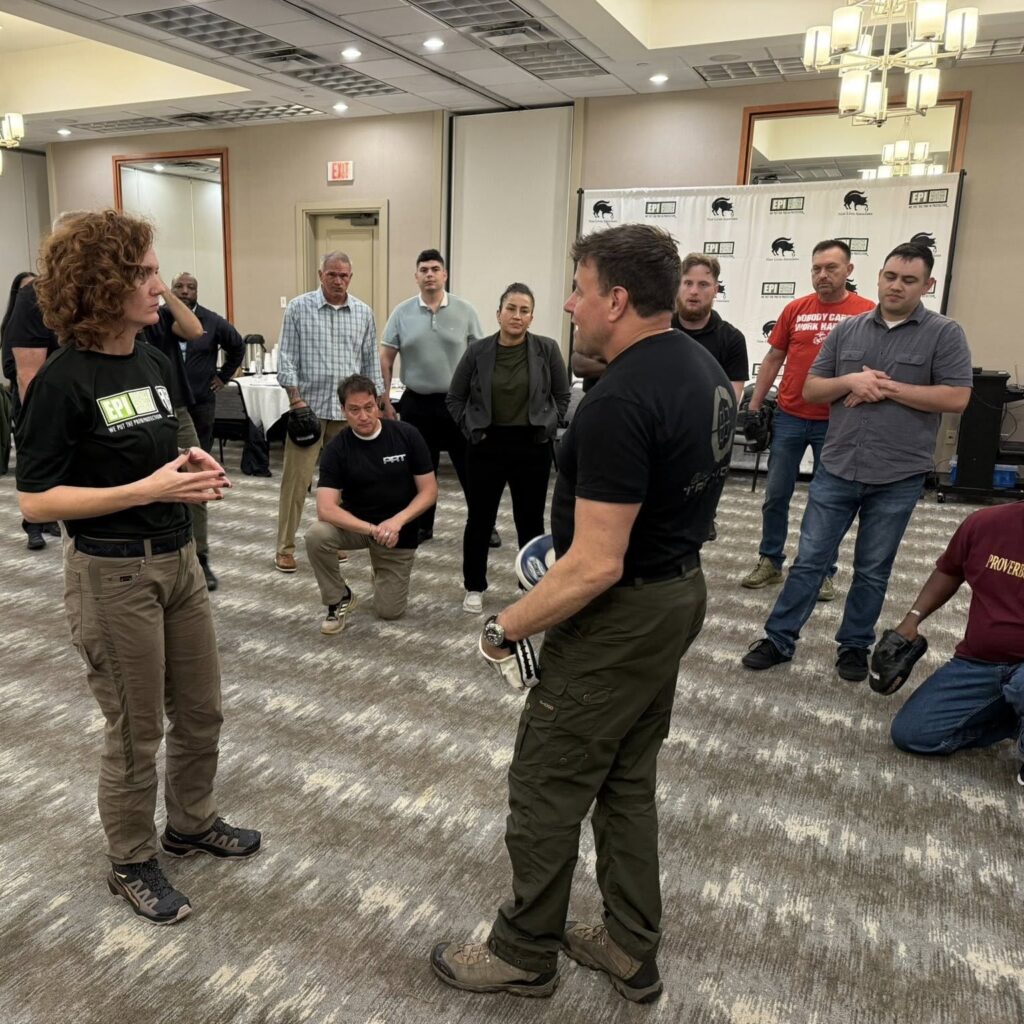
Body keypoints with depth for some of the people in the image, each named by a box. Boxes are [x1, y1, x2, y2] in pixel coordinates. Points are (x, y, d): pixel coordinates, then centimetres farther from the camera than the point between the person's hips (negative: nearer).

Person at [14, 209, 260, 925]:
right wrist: (148, 489, -24)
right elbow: (35, 500, -17)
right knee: (136, 734, 10)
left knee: (201, 713, 19)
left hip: (179, 559, 7)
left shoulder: (155, 362, 4)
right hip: (113, 575, -7)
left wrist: (191, 466, -3)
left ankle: (192, 824, 44)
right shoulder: (64, 381, -17)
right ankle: (132, 864, 34)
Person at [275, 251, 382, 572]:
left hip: (348, 408, 3)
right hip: (308, 405, -3)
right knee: (296, 477, -3)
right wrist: (295, 397, -11)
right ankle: (285, 547, 5)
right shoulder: (299, 308, 0)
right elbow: (287, 357, -2)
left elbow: (371, 362, 12)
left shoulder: (363, 313, 8)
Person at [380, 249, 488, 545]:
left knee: (470, 467, 4)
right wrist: (384, 400, 0)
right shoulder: (402, 313, 1)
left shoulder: (465, 311, -1)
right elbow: (386, 359, 4)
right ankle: (422, 525, 23)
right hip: (416, 403, 1)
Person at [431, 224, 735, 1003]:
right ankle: (633, 952, 35)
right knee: (628, 782, 21)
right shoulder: (705, 369, 5)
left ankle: (525, 954, 29)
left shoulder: (618, 403, -26)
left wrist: (506, 626, -14)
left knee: (547, 791, 9)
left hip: (622, 616, -10)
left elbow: (597, 566, -27)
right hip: (680, 592, 10)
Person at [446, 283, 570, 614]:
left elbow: (562, 396, 7)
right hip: (486, 447, 0)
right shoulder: (477, 351, -3)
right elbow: (454, 398, 6)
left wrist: (546, 426, 1)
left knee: (531, 519, 9)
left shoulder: (547, 349, -4)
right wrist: (470, 428, -1)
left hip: (532, 447, 0)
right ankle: (474, 587, 24)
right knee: (480, 519, 8)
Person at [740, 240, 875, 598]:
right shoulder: (795, 310, 4)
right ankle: (770, 562, 24)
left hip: (836, 423, -2)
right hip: (789, 418, 3)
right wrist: (754, 405, 8)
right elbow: (773, 359, 10)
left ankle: (824, 572, 22)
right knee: (776, 495, 9)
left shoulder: (867, 312, -5)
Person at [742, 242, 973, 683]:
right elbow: (811, 389, 8)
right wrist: (851, 382, -12)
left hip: (898, 477, -2)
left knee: (873, 569, 11)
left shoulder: (945, 333, -1)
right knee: (809, 559, 7)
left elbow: (957, 398, -10)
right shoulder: (847, 330, 7)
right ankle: (779, 639, 18)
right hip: (836, 469, 2)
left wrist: (888, 388, -14)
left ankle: (855, 645, 28)